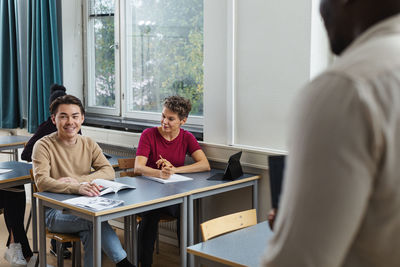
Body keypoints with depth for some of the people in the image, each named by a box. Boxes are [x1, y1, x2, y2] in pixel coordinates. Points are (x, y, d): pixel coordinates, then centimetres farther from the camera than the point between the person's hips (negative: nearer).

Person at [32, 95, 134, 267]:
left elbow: (109, 172, -2)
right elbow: (42, 181, -22)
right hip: (55, 211, -3)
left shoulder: (89, 144, 9)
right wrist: (76, 188, -39)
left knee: (91, 230, -32)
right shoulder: (44, 146, -6)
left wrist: (77, 180, -18)